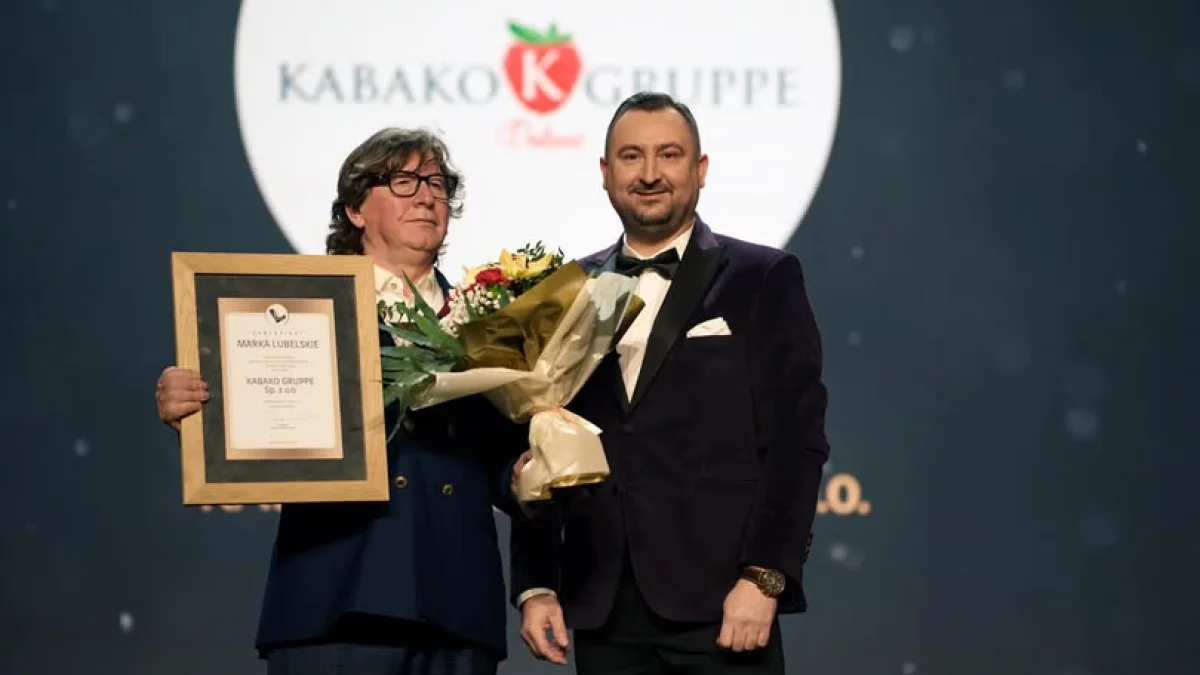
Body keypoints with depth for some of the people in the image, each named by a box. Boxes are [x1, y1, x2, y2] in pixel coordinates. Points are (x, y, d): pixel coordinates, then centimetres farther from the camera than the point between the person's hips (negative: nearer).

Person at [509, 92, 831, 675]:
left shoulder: (764, 280, 3)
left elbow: (796, 437, -3)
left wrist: (764, 578, -12)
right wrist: (534, 585, 5)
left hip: (721, 607, -3)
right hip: (603, 614, 3)